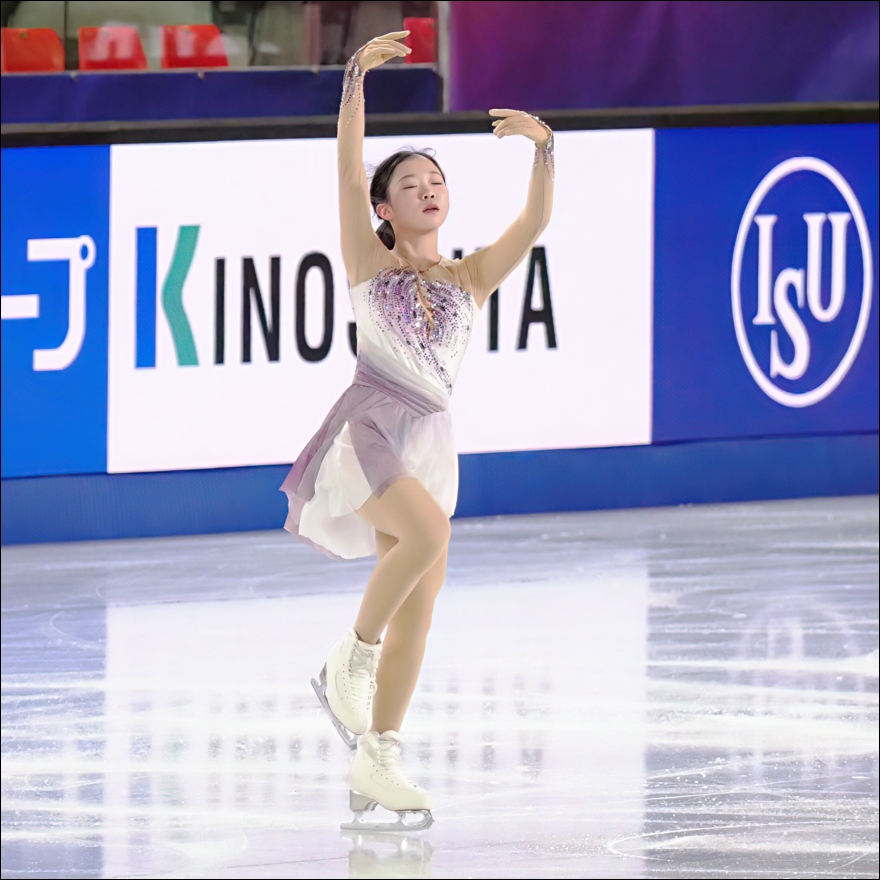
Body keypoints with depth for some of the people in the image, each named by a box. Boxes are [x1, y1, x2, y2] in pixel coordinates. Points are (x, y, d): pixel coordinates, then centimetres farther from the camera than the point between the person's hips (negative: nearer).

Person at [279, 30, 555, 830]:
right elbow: (350, 172, -7)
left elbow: (533, 225, -1)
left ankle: (375, 764, 11)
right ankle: (350, 660, -13)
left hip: (430, 439, 5)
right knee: (429, 531, -32)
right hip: (368, 426, -5)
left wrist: (543, 148, -16)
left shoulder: (470, 279, 13)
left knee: (418, 611, 3)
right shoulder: (370, 261, 5)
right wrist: (355, 79, -18)